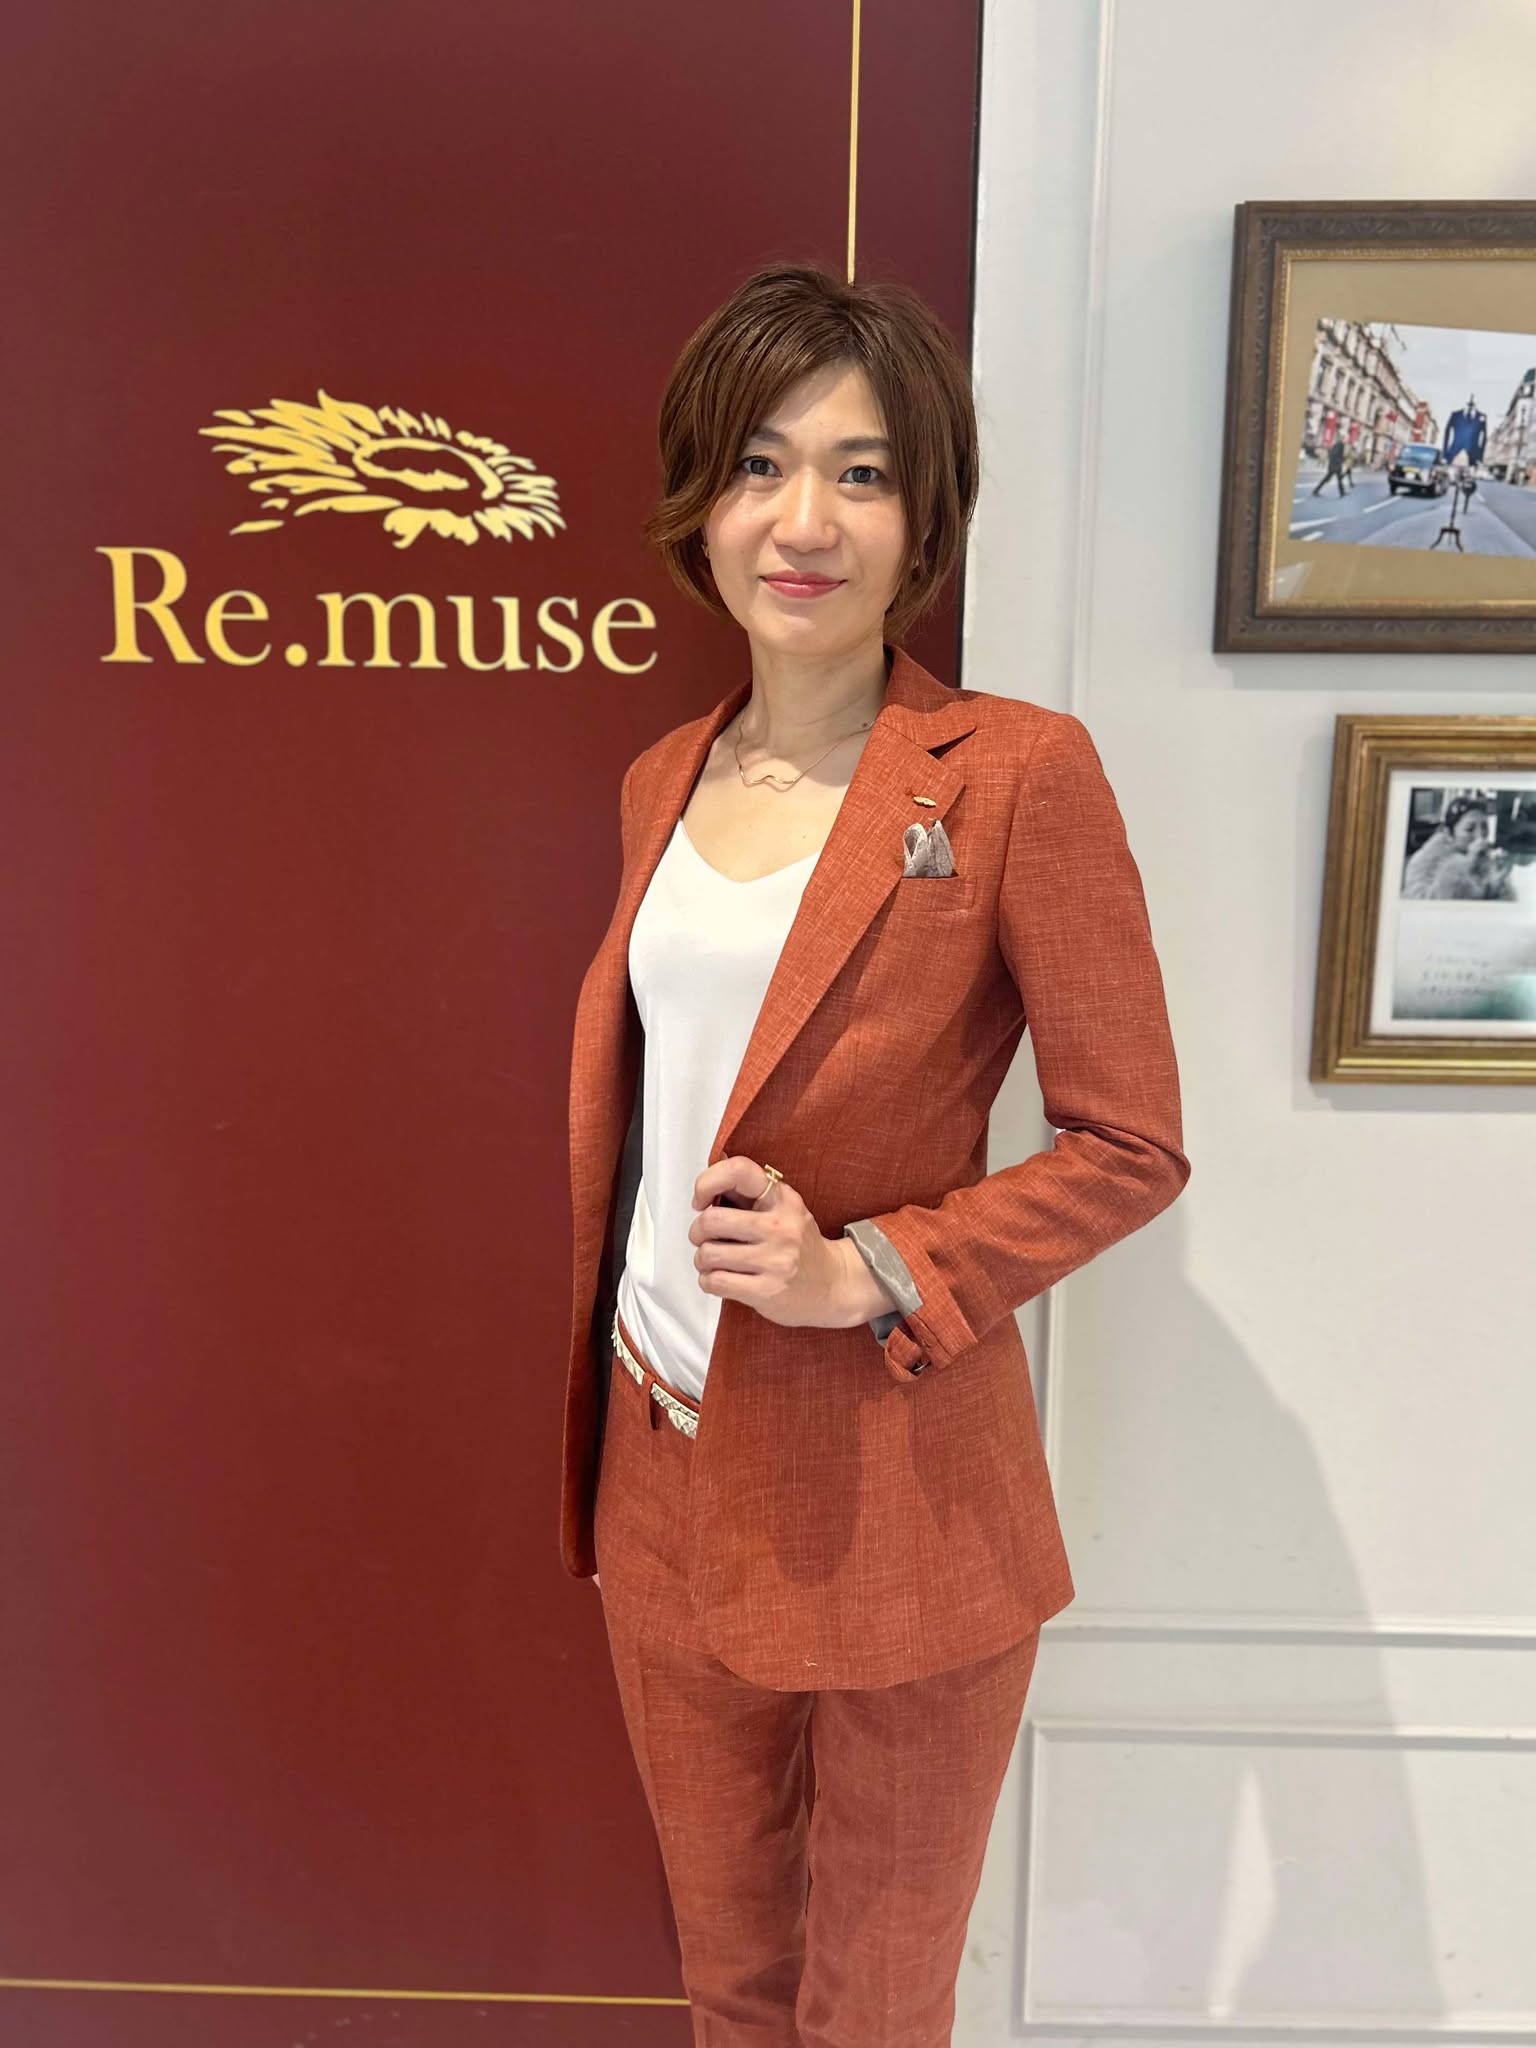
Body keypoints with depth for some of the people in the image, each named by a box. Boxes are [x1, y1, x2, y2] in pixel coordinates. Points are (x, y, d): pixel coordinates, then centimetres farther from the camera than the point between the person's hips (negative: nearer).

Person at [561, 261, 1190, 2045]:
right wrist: (620, 1331, 6)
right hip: (666, 1469, 5)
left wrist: (875, 1273, -20)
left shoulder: (1018, 773, -14)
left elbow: (1132, 1146, -11)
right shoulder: (664, 781, 5)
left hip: (897, 1503, -5)